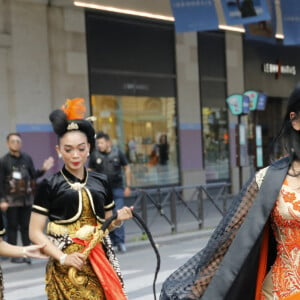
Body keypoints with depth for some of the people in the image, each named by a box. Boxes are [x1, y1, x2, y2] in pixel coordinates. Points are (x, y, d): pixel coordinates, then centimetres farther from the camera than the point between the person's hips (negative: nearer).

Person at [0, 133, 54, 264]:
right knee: (12, 227, 3)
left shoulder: (27, 158, 4)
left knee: (26, 226, 8)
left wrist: (43, 169, -9)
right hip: (11, 199, -3)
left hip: (26, 198, 3)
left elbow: (33, 175, 8)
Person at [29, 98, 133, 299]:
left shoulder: (101, 182, 7)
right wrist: (63, 257, -15)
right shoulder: (49, 185, -3)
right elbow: (35, 232, -5)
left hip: (100, 261, 3)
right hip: (67, 268, -3)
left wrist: (119, 219, -3)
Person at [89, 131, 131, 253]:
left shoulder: (118, 153, -2)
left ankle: (120, 242, -5)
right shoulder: (95, 155, -1)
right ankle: (111, 242, 14)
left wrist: (128, 186, 5)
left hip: (117, 189, -1)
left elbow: (127, 169, 8)